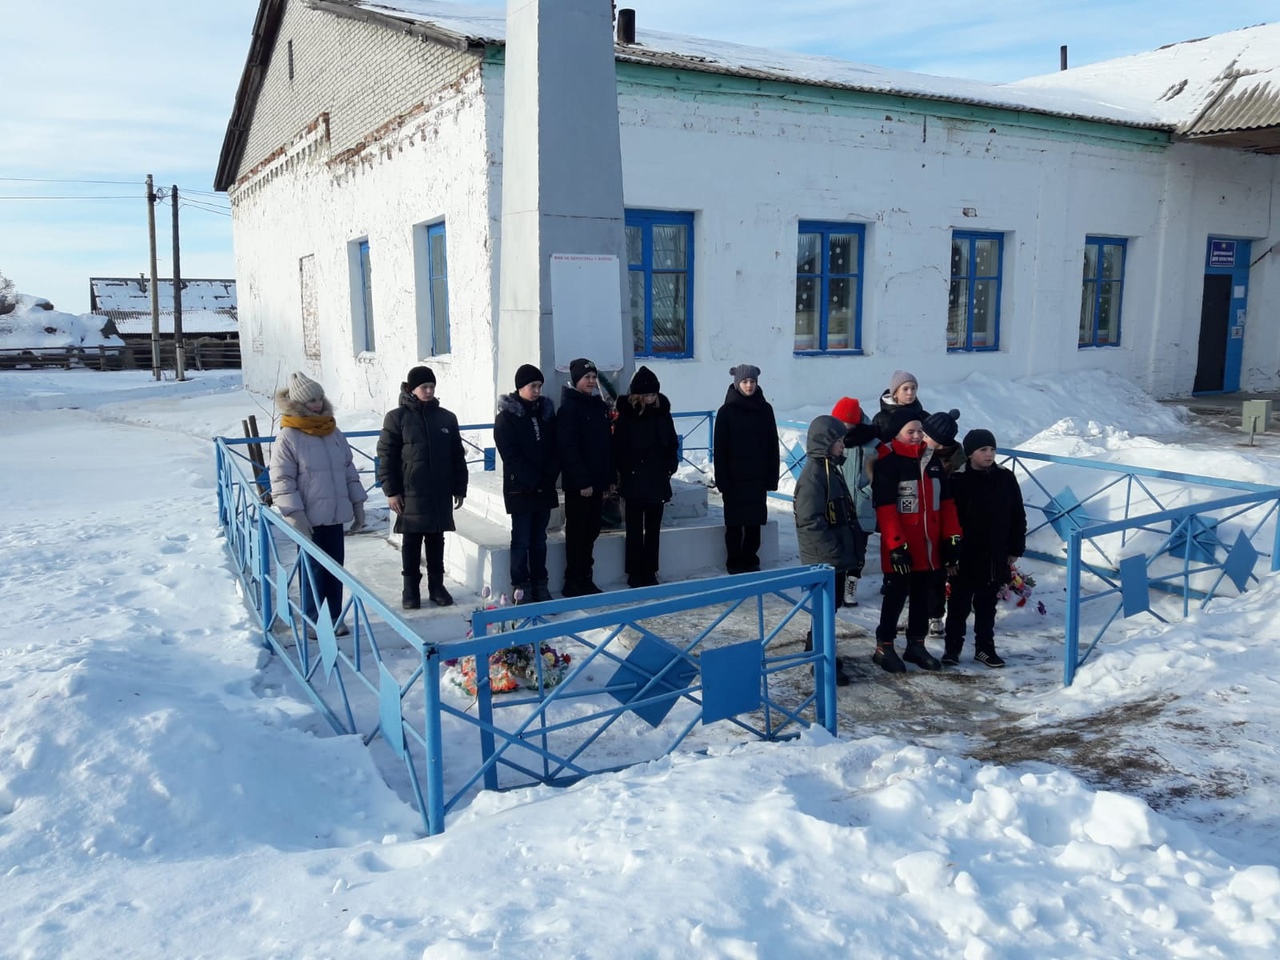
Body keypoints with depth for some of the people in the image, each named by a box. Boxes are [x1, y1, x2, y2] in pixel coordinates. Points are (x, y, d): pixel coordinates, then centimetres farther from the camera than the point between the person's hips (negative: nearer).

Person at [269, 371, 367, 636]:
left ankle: (334, 618, 24)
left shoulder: (334, 432, 9)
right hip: (309, 518, -5)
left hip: (335, 515, 6)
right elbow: (281, 481, -12)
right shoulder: (288, 437, -10)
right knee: (314, 570, 2)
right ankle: (313, 621, 15)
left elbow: (349, 471, 15)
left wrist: (358, 505, 12)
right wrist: (295, 515, -18)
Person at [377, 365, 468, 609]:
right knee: (411, 542, 5)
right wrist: (391, 490, -8)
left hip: (441, 494, 3)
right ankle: (411, 588, 16)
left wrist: (460, 488, 8)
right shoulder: (397, 418, -3)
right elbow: (386, 457, -4)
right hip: (411, 493, -3)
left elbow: (458, 457, 11)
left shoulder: (447, 418, 6)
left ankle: (436, 585, 22)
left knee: (436, 540, 11)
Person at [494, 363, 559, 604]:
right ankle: (521, 587, 5)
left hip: (545, 488, 5)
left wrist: (549, 476, -7)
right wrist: (534, 480, -15)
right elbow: (511, 456, -10)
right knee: (521, 540, -2)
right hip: (520, 488, -5)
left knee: (539, 539, 10)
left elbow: (555, 449, 8)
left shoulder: (546, 411, 9)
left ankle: (540, 584, 17)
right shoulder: (507, 415, -5)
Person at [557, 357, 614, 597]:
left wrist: (609, 478, 10)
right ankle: (573, 583, 8)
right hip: (578, 484, -7)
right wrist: (582, 482, -19)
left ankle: (585, 580, 23)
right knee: (577, 532, 0)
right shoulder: (569, 407, -11)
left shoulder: (599, 405, 12)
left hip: (596, 481, 7)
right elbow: (568, 448, -16)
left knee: (591, 531, 13)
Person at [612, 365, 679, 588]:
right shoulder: (626, 416, -7)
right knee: (635, 530, 4)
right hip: (634, 483, -4)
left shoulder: (663, 413, 5)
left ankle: (650, 573, 19)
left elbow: (672, 444, 10)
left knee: (653, 530, 11)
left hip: (658, 482, 4)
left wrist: (669, 467, 0)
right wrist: (627, 471, -12)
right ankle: (635, 574, 11)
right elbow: (618, 449, -8)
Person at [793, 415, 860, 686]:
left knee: (832, 603, 18)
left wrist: (855, 545, 16)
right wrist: (833, 552, -22)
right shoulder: (814, 473, -19)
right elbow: (810, 521, -25)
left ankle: (816, 649, 34)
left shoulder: (832, 468, 13)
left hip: (836, 555, 9)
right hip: (824, 558, -9)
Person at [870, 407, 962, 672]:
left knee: (922, 596, 15)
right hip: (902, 549, -6)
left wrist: (952, 536, 6)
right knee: (897, 596, 3)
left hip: (930, 547, 6)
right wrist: (896, 545, -20)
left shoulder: (932, 459, 9)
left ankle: (916, 645, 28)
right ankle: (884, 646, 17)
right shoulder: (888, 462, -12)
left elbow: (946, 501, 12)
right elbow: (885, 507, -16)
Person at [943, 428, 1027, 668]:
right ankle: (952, 647, 18)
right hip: (965, 557, -4)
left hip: (995, 557, 4)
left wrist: (1015, 549, 7)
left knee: (987, 605, 15)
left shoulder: (1006, 478, 1)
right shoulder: (958, 480, -12)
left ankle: (985, 647, 26)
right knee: (959, 604, 7)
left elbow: (1018, 516, 8)